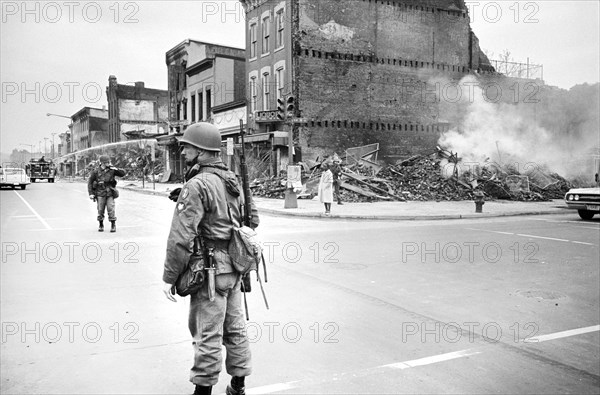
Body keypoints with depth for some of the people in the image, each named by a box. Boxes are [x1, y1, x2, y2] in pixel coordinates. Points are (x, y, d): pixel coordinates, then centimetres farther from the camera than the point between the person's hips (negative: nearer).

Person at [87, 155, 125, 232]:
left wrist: (116, 169, -17)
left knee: (111, 209, -8)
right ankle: (101, 225, 22)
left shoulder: (111, 170, -1)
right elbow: (90, 182, 2)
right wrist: (91, 193, -2)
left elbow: (123, 173, 1)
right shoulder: (96, 171, -4)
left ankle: (113, 225, 1)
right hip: (100, 194, 0)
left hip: (110, 193, 0)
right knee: (100, 210, 4)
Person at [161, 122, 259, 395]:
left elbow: (181, 237, -21)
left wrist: (169, 276, -14)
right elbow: (253, 219, 17)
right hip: (235, 267, 8)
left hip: (211, 269, -8)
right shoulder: (233, 180, 8)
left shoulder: (197, 185, -18)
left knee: (207, 333, 2)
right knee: (234, 327, 17)